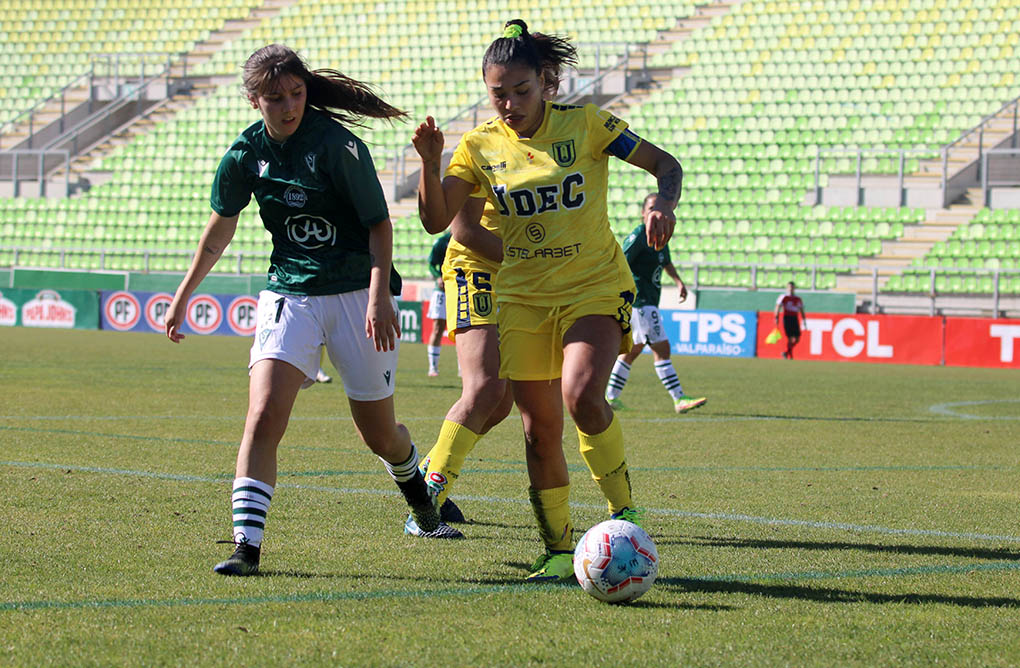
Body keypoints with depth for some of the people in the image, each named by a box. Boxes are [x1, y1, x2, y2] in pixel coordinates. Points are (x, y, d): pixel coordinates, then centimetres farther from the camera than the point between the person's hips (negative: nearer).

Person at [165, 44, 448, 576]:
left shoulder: (337, 145, -15)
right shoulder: (247, 153, -1)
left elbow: (379, 223, -11)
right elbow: (219, 230, 14)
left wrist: (379, 298, -22)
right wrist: (183, 295, 20)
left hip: (357, 294, -3)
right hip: (289, 294, 3)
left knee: (378, 433, 9)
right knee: (264, 415, -18)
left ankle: (414, 482, 44)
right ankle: (246, 545, -18)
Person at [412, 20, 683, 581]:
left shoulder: (584, 123, -4)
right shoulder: (481, 146, 1)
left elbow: (665, 163, 0)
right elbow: (436, 220, -3)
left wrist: (664, 202, -22)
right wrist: (430, 163, -20)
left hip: (595, 288, -3)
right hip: (523, 297, 3)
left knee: (582, 396, -26)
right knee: (539, 429, 1)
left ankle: (623, 512, -8)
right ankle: (557, 551, 14)